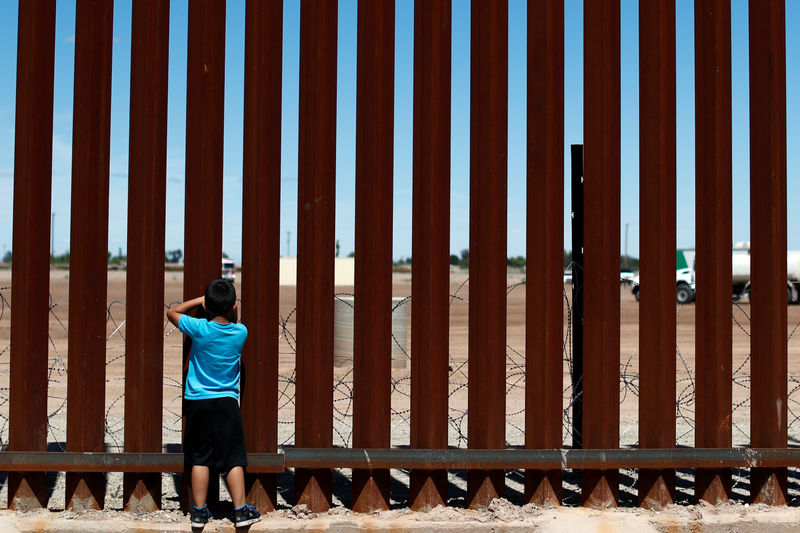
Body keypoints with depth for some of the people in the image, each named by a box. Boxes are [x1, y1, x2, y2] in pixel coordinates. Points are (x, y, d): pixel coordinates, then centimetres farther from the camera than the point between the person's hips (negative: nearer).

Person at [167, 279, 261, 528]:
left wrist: (201, 300, 8)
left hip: (197, 402, 0)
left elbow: (172, 312, 5)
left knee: (200, 458, 8)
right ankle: (240, 511, 7)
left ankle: (199, 512, 13)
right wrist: (234, 308, 12)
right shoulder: (241, 332, -7)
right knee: (233, 458, 6)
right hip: (227, 402, 0)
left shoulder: (199, 329, -13)